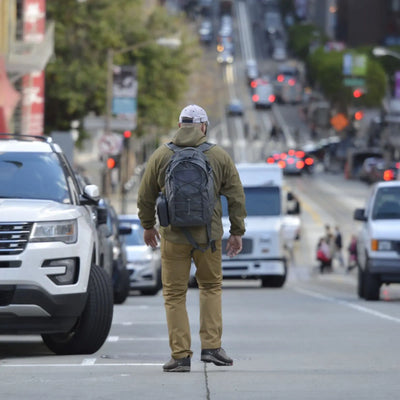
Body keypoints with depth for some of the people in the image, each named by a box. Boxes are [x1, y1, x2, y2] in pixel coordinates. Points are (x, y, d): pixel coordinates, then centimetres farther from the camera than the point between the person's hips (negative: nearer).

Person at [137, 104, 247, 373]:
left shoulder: (161, 156, 0)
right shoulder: (219, 156, 0)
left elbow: (146, 197, 7)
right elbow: (236, 197, 3)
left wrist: (148, 225, 23)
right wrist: (237, 232, 11)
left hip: (173, 237, -1)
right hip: (208, 236, 1)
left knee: (175, 295, 6)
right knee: (211, 287, 19)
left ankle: (181, 356, 2)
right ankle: (211, 347, 10)